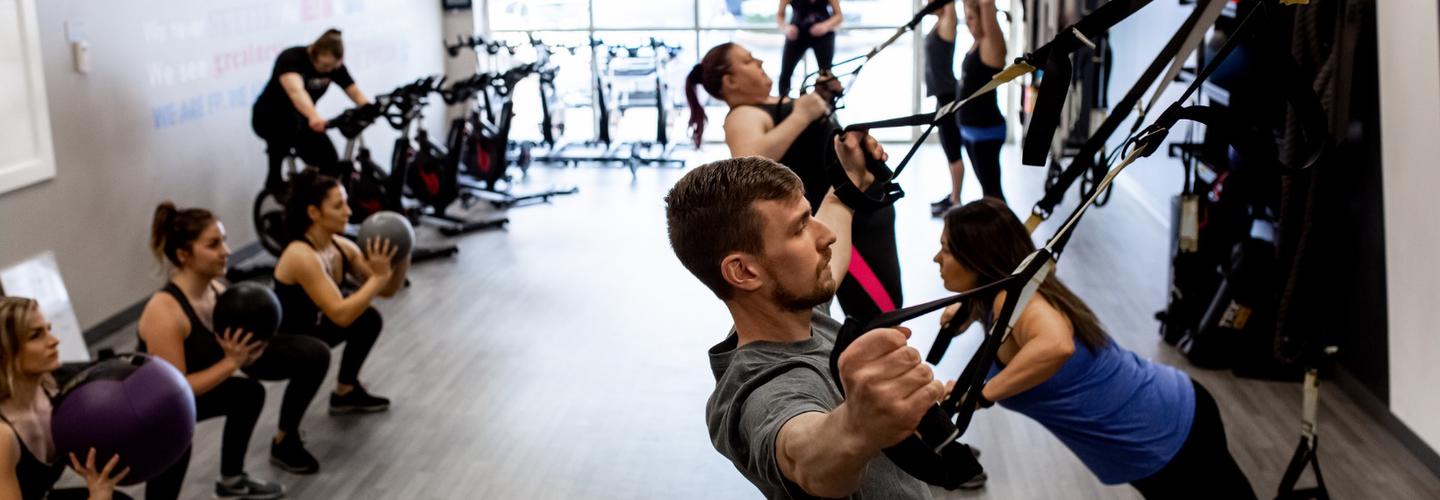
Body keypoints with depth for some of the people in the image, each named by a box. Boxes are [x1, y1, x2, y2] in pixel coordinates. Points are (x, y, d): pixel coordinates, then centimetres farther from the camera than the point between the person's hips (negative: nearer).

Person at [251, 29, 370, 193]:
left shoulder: (334, 66, -10)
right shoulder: (291, 58, -29)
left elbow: (355, 93, -15)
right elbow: (295, 91, -48)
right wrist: (314, 117, -67)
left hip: (301, 120, 6)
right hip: (270, 117, -6)